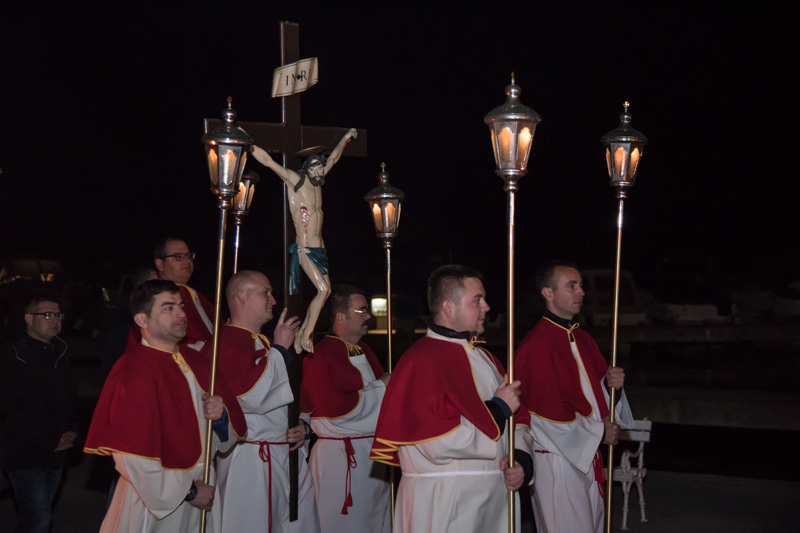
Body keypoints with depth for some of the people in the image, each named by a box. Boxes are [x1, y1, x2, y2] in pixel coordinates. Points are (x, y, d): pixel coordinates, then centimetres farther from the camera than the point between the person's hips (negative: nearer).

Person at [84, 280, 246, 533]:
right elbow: (133, 457, -23)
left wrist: (221, 415, -11)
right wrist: (188, 491, -15)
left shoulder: (195, 361, 7)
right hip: (156, 502, -7)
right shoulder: (133, 371, -17)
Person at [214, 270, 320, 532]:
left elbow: (292, 397, 25)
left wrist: (302, 425, 5)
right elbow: (251, 397, -23)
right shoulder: (226, 344, -12)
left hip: (289, 458, 9)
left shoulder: (267, 343, 19)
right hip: (250, 463, -9)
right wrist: (279, 349, -15)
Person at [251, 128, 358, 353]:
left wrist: (345, 139, 31)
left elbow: (333, 158, 26)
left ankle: (301, 333, 12)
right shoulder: (294, 181, -5)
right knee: (323, 289, -18)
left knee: (325, 292, 1)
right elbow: (268, 161, -12)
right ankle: (306, 335, -8)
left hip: (320, 248, 7)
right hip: (304, 248, -7)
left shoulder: (317, 183, 11)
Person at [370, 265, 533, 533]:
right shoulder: (420, 362, -15)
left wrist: (522, 460, -5)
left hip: (496, 498, 8)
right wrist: (498, 408, -13)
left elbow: (518, 418, 16)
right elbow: (439, 442, -24)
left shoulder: (484, 359, 14)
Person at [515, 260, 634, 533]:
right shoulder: (535, 347, -16)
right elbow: (545, 412, -19)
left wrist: (611, 383, -4)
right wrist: (598, 432, -12)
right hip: (558, 458, -8)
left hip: (588, 455, 9)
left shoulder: (583, 339, 12)